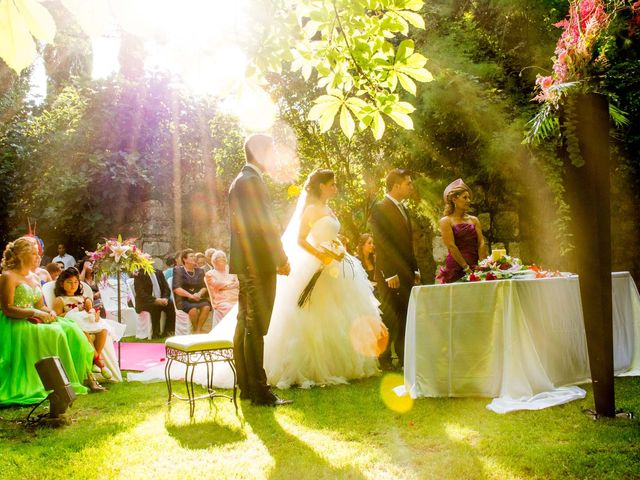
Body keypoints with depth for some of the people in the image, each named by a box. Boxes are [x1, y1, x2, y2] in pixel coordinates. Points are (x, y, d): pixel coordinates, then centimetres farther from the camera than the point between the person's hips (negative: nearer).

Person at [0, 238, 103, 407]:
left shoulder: (34, 279, 20)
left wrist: (49, 312, -3)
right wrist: (36, 313, -21)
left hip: (35, 322, 8)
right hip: (16, 324, -8)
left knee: (71, 330, -14)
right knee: (55, 334, -30)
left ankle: (87, 376, -18)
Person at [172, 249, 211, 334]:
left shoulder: (200, 271, 18)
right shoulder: (178, 270, 4)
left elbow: (204, 287, 12)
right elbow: (176, 288, -7)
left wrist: (199, 294, -11)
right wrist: (190, 295, -17)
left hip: (198, 298, 4)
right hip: (183, 299, -4)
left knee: (206, 307, -29)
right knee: (193, 309, -35)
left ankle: (198, 329, -19)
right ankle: (195, 329, -12)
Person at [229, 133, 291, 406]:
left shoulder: (239, 181, 17)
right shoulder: (253, 181, -13)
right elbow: (265, 225, -18)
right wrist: (282, 260, -10)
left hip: (244, 264, 10)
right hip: (259, 265, -10)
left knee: (244, 327, 13)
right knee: (255, 330, -8)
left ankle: (246, 386, 21)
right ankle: (259, 391, -4)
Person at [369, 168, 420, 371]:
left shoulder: (403, 208, 17)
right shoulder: (380, 208, -10)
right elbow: (381, 244, -16)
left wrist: (415, 269, 16)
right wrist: (390, 274, -20)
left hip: (406, 273, 8)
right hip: (390, 274, -8)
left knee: (404, 317, 10)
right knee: (391, 318, -4)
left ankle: (403, 359, 18)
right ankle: (384, 360, 6)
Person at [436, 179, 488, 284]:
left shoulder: (474, 220, 14)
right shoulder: (446, 221, 1)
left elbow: (481, 243, 5)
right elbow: (451, 246, -9)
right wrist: (466, 268, -15)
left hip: (474, 266, 4)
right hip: (455, 269, -4)